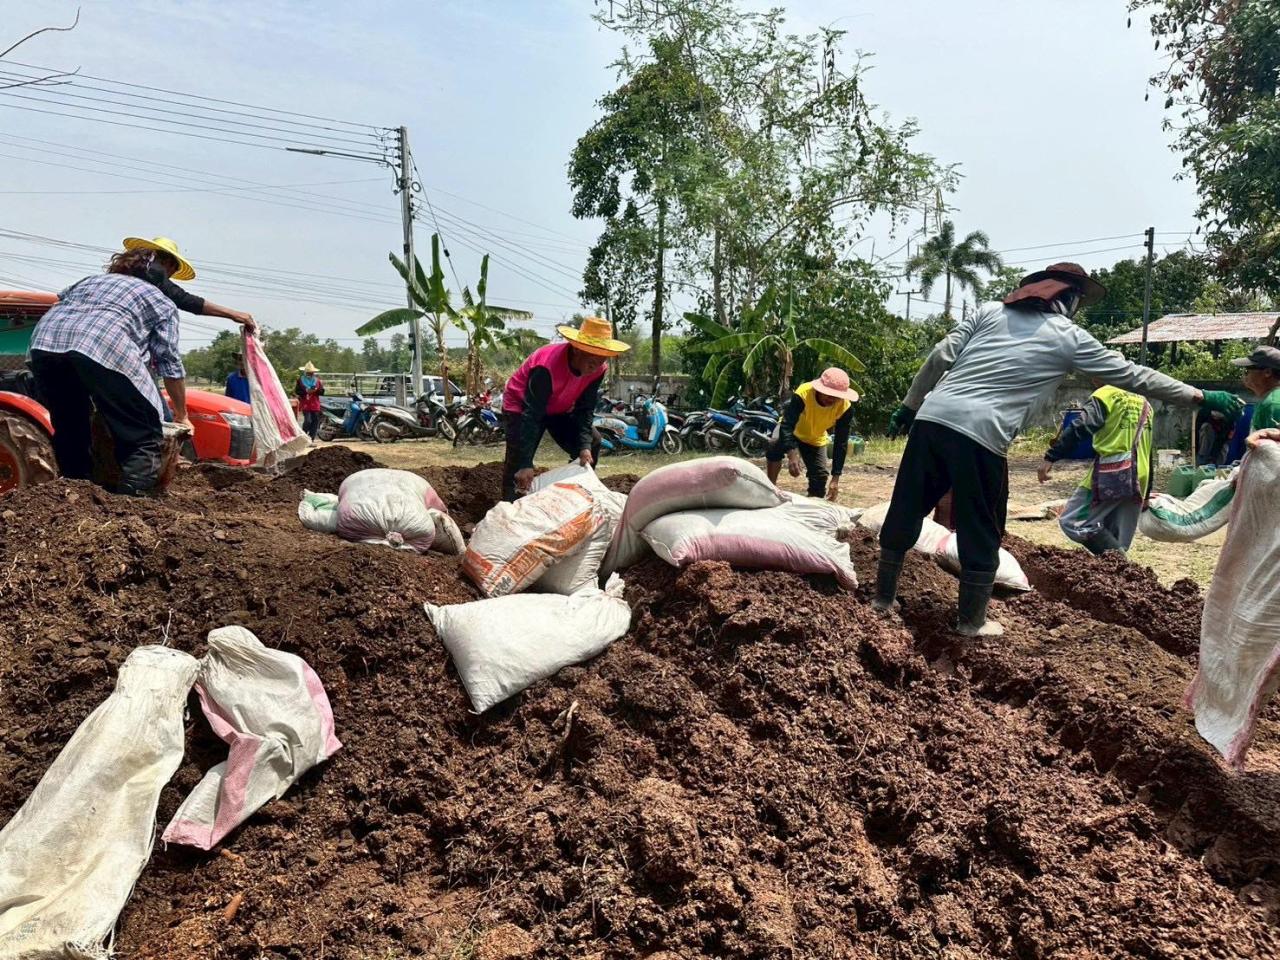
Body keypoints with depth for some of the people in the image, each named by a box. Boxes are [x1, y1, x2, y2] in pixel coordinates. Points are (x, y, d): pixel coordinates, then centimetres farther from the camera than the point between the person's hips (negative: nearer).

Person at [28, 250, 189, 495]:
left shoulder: (90, 280, 41)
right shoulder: (162, 302, 25)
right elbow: (170, 363, 20)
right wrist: (181, 416, 30)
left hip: (45, 341, 6)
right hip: (104, 348, -5)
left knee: (70, 432, 23)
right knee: (144, 440, 2)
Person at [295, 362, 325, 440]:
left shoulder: (317, 381, 11)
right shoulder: (300, 380, 3)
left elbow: (322, 392, 7)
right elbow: (297, 391, -5)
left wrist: (316, 390, -13)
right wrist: (306, 391, -19)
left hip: (315, 405, 4)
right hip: (305, 404, -4)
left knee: (315, 422, 2)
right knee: (307, 421, -16)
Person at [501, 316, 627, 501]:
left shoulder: (597, 370, -21)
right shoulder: (547, 367, -39)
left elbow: (585, 409, -15)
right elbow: (531, 414, -40)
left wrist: (585, 446, -31)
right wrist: (526, 464, -45)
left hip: (559, 409, 6)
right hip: (522, 405, -6)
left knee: (592, 443, -4)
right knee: (517, 462, -23)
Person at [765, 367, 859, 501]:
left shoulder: (845, 408, -29)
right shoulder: (803, 394, -39)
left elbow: (841, 443, -25)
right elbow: (787, 425, -44)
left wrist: (835, 478, -31)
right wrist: (792, 456, -59)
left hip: (816, 440, 3)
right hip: (792, 431, -3)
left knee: (820, 477, -6)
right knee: (775, 447, -34)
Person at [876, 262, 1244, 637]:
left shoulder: (989, 311, 17)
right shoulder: (1069, 337, 10)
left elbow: (940, 358, 10)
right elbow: (1133, 376, 15)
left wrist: (909, 406, 17)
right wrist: (1202, 397, 25)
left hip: (932, 418, 4)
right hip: (980, 436, -4)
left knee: (905, 512, 13)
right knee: (981, 534, 12)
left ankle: (883, 598, 26)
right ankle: (971, 622, 23)